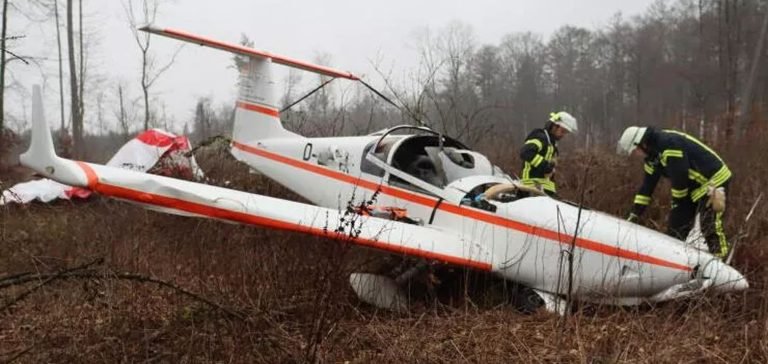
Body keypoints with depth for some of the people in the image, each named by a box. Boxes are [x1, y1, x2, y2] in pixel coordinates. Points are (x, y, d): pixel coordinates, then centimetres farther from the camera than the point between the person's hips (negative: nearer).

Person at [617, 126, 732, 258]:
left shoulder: (669, 143, -24)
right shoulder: (652, 155, 7)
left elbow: (679, 176, -24)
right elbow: (648, 184, 12)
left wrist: (677, 202, -9)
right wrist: (634, 214, 10)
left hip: (714, 179, -10)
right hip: (694, 186, 10)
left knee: (711, 227, -15)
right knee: (675, 225, 10)